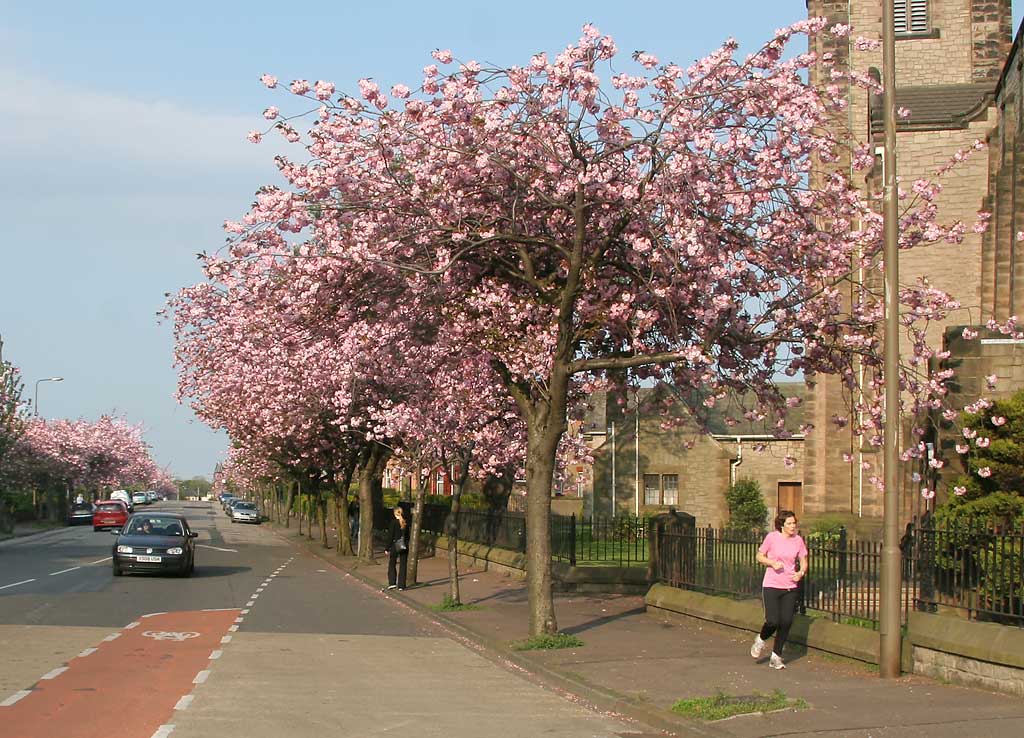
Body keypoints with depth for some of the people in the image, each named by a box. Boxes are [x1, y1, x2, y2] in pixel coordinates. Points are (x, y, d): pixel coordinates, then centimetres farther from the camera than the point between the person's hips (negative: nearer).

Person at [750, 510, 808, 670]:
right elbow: (759, 557, 2)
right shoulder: (772, 537, -7)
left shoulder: (798, 540, 1)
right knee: (773, 621, -12)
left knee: (786, 622, 1)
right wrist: (772, 562, -16)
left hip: (790, 587, 3)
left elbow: (803, 561, 9)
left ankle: (776, 656, 17)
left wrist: (801, 572, -12)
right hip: (771, 586, -3)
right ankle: (761, 640, 23)